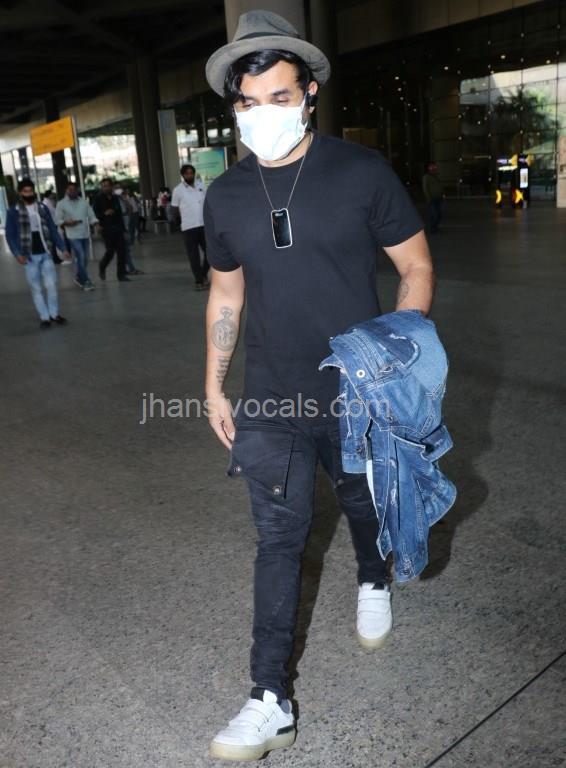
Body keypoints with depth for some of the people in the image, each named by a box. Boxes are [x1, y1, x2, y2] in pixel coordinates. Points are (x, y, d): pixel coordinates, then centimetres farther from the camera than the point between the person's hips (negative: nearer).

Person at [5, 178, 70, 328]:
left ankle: (54, 314, 15)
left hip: (46, 253, 2)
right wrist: (18, 254, -17)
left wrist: (63, 248, 1)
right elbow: (10, 235, -5)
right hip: (29, 256, -2)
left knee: (52, 284, 0)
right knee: (36, 288, 4)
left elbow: (53, 229, 8)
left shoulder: (42, 208, 6)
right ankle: (44, 317, 12)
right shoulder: (14, 211, -4)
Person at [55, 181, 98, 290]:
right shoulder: (61, 204, 0)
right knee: (81, 258, -12)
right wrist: (67, 223, -19)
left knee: (84, 258, 10)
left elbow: (91, 216, 8)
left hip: (86, 234, 4)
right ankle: (86, 281, -5)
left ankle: (79, 277, 31)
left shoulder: (84, 202, 9)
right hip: (73, 235, -4)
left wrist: (96, 225, -12)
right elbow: (57, 220, -1)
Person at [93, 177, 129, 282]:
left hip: (118, 228, 5)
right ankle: (102, 267, 21)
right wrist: (104, 214, -22)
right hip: (107, 229, -5)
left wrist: (122, 227, 15)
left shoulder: (115, 198, 12)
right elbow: (95, 214, -5)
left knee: (121, 251, -1)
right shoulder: (98, 198, -2)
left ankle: (121, 274, 7)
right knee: (110, 251, -8)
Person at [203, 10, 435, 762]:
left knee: (365, 506, 21)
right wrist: (214, 386, 11)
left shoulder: (361, 171, -9)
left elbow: (417, 266, -4)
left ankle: (374, 584, 55)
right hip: (271, 402, 2)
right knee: (279, 540, 5)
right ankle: (271, 701, 17)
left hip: (360, 396, -1)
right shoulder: (225, 195, 0)